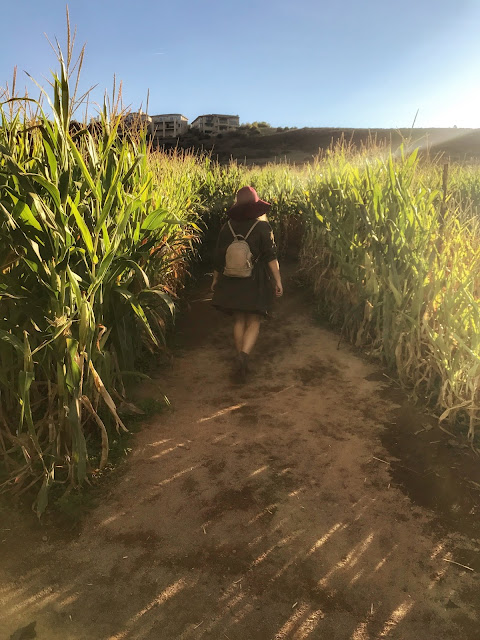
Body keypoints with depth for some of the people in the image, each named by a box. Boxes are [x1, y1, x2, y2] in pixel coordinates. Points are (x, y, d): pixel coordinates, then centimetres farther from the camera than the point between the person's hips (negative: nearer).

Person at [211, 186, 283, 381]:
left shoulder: (227, 227, 0)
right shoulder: (262, 226, -8)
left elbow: (219, 257, 5)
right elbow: (271, 256, -11)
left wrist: (216, 280, 16)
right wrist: (278, 281, -5)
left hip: (232, 282, 3)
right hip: (256, 282, -2)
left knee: (239, 320, 13)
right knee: (254, 321, 4)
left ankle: (240, 361, 17)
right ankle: (244, 354, -18)